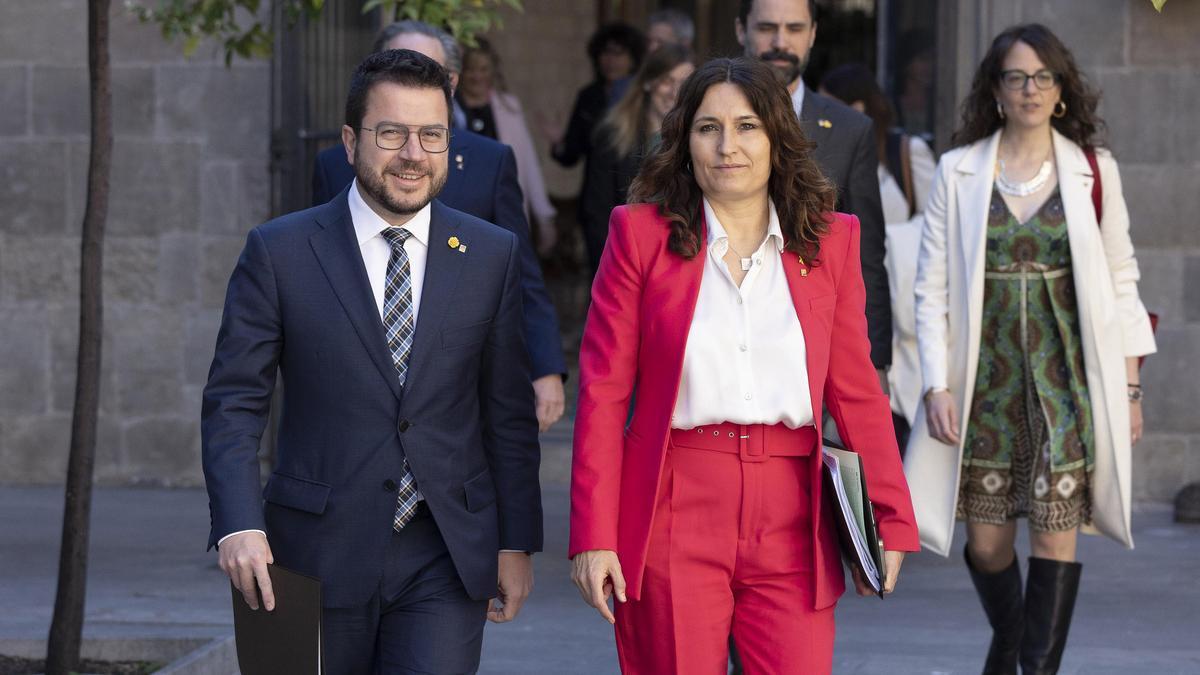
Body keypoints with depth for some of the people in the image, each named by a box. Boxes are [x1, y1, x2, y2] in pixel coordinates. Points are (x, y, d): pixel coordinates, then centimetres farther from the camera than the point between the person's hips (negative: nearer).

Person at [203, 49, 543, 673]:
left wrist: (516, 543, 6)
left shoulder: (492, 255, 5)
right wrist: (239, 525, -18)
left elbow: (509, 413, 8)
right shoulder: (279, 252, -2)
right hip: (318, 555, -1)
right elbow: (234, 401, -4)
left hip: (446, 557, 1)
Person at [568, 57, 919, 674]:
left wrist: (891, 519, 4)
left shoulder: (831, 241, 8)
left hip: (791, 526, 2)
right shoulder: (641, 234, 2)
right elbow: (603, 391, 0)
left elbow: (855, 388, 10)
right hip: (672, 518, -1)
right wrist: (593, 537, -5)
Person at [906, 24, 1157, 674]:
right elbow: (932, 286, 3)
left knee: (1054, 528, -8)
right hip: (986, 371, 1)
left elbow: (1120, 281, 7)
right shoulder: (958, 172, 3)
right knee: (985, 537, 6)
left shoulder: (1094, 170, 4)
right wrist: (937, 385, -6)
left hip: (1066, 371, -1)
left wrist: (1129, 387, 4)